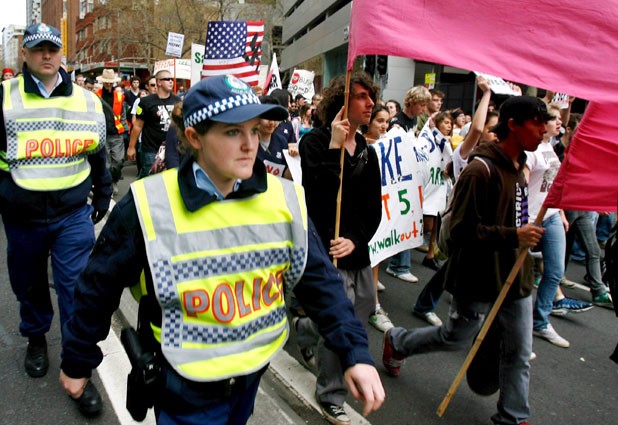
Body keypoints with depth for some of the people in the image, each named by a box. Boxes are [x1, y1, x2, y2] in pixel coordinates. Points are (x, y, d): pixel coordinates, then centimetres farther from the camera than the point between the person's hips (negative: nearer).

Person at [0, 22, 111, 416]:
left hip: (74, 215, 0)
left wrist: (102, 194, 14)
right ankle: (36, 339, 45)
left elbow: (98, 153, 11)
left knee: (77, 290, 1)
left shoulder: (86, 100, 2)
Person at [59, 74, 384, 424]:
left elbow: (319, 280, -6)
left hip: (254, 372, 5)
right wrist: (77, 361, 2)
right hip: (186, 388, -4)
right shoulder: (149, 207, -19)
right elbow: (101, 287, -8)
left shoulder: (285, 199, -11)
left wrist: (355, 353, -14)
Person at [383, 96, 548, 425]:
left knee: (519, 353, 11)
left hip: (515, 276, 8)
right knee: (456, 338, 12)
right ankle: (396, 342, 37)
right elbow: (463, 230, -25)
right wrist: (513, 237, -30)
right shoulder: (481, 170, -20)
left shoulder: (519, 167, 10)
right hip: (479, 278, -8)